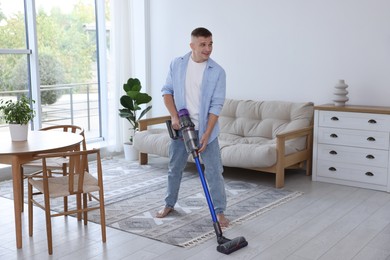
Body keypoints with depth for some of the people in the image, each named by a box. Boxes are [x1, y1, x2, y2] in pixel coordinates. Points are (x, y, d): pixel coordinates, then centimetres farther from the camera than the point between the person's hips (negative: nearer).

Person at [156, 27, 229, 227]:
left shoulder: (217, 71, -9)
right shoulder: (177, 64, -2)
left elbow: (216, 105, -11)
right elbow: (167, 91, 4)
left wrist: (206, 134, -18)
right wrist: (174, 116, -11)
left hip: (205, 129, -2)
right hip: (180, 127, 2)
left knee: (214, 171, -1)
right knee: (174, 168, 15)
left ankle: (219, 211, 13)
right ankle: (169, 204, 33)